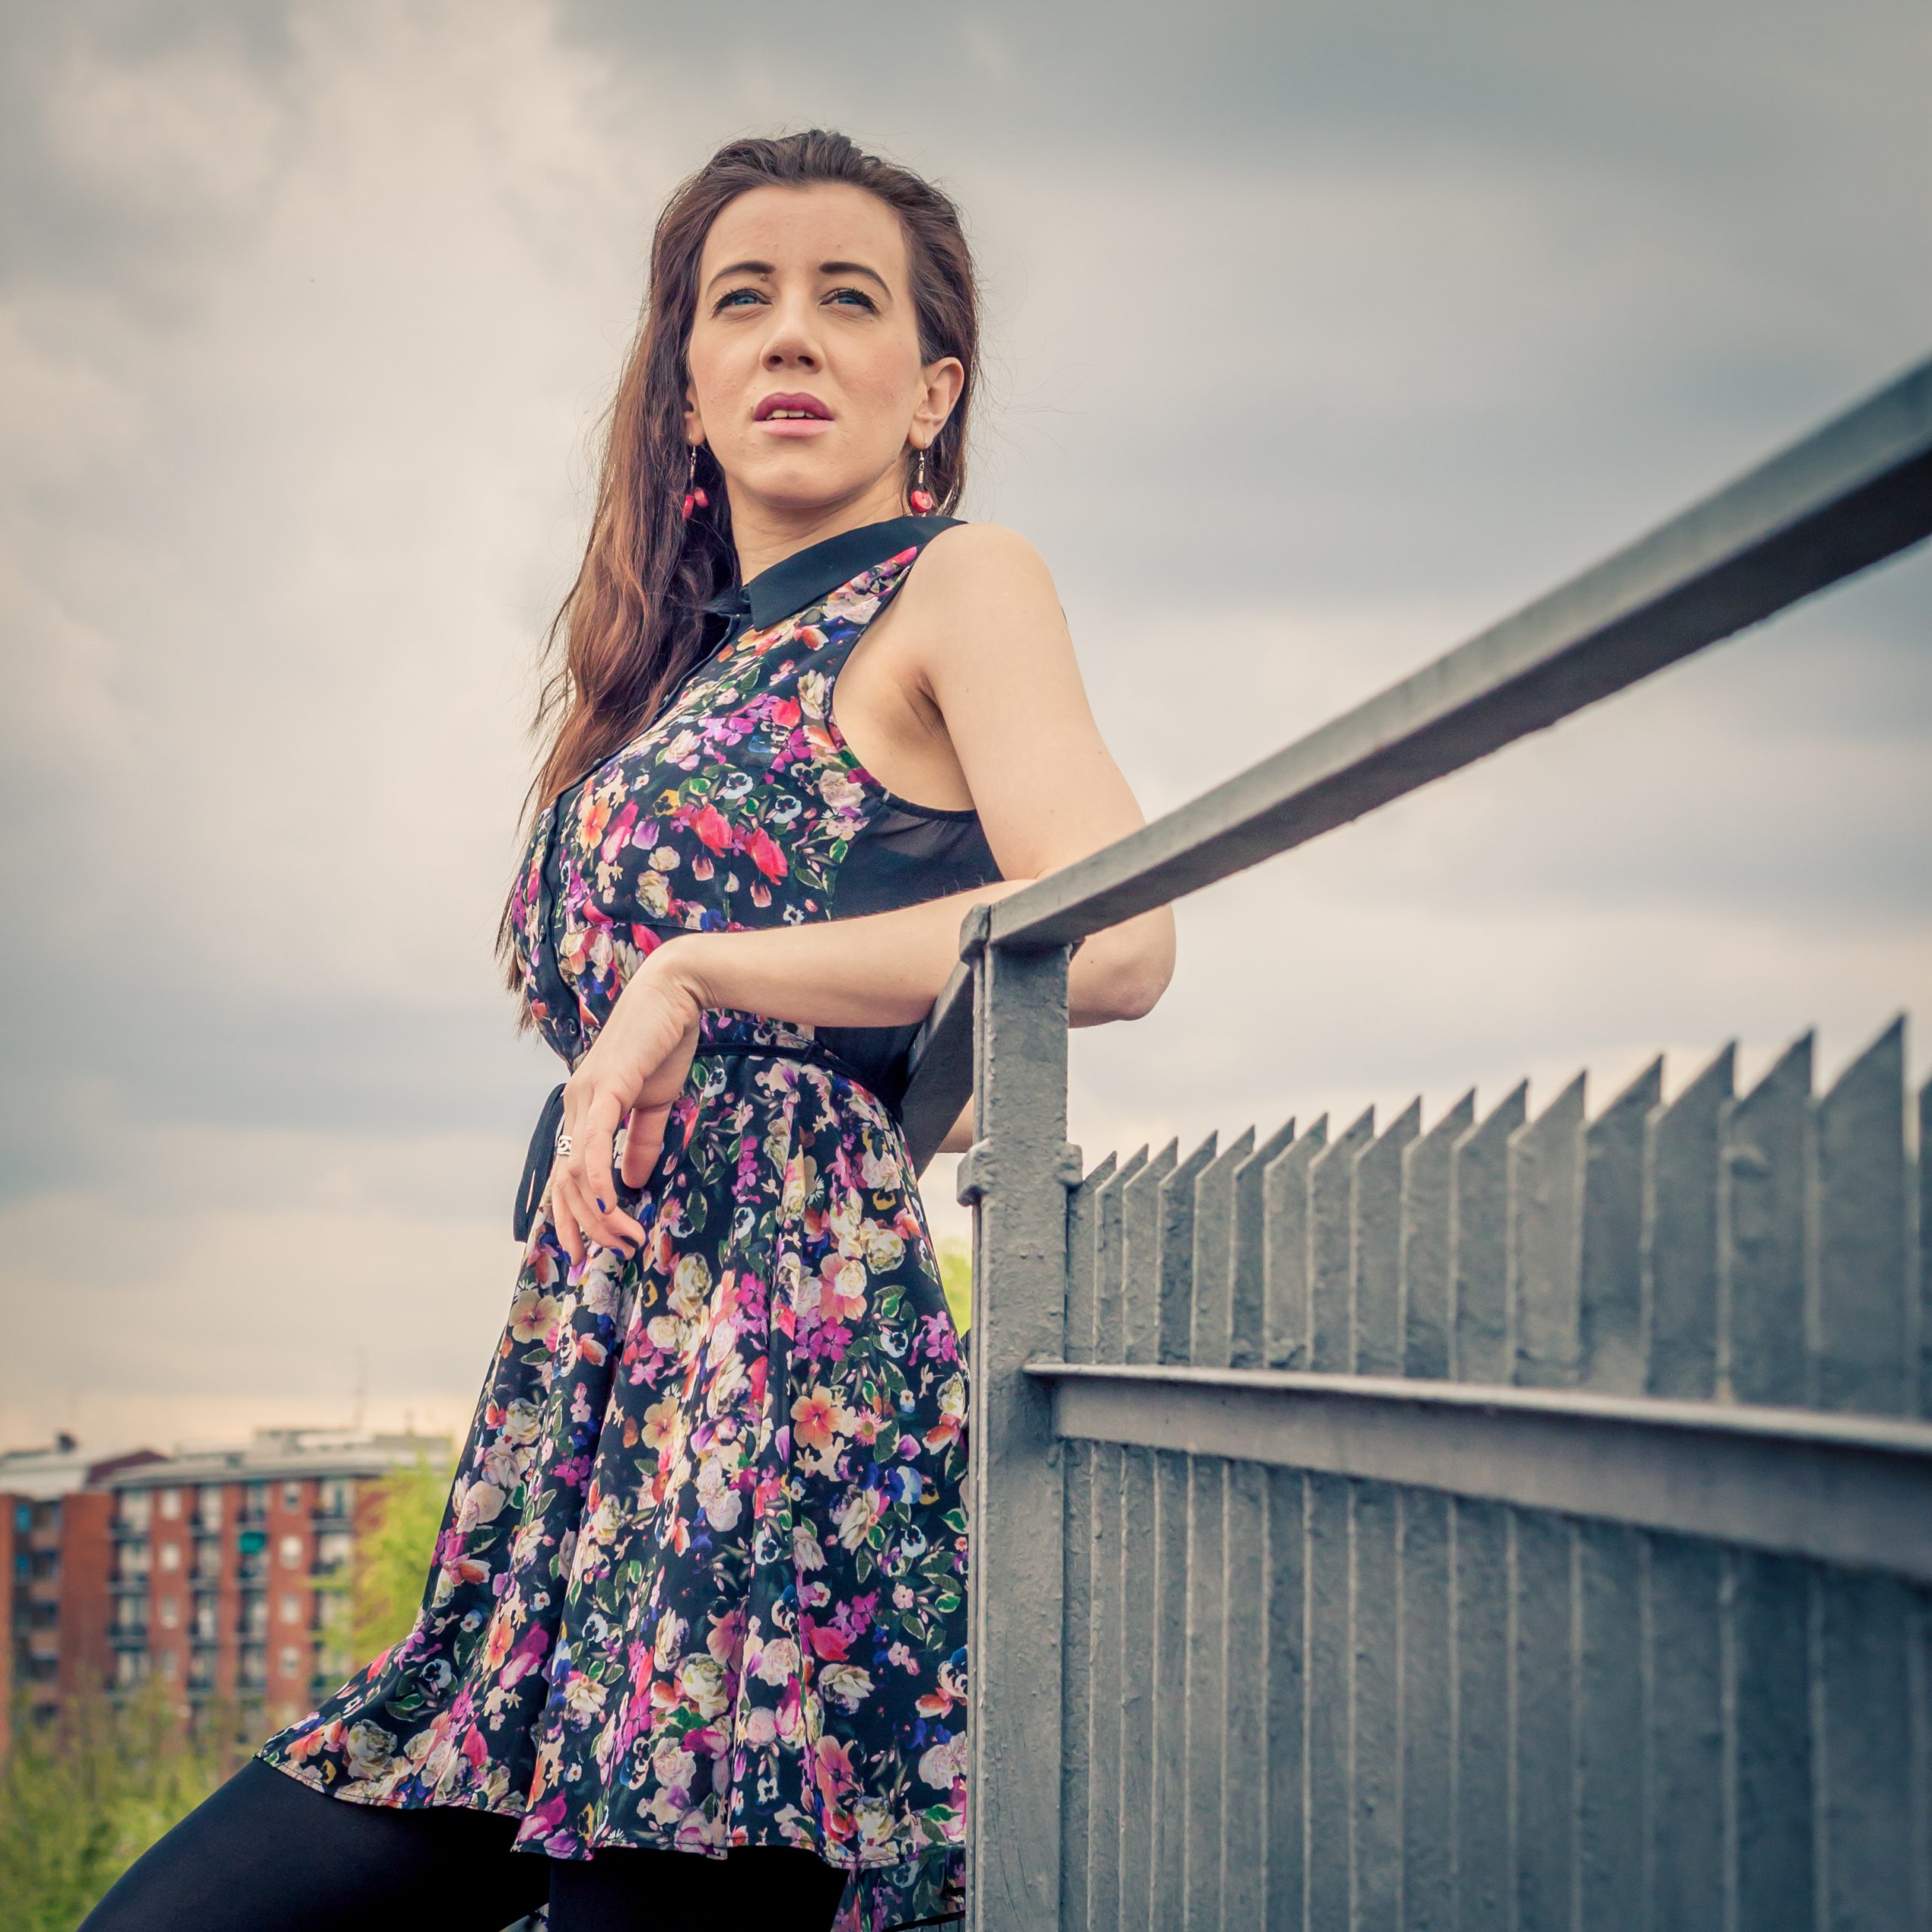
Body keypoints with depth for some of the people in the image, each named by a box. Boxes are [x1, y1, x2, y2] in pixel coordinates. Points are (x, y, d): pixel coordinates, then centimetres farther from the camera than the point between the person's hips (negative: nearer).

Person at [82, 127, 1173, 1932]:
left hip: (777, 1373, -7)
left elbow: (1119, 937, -12)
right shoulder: (689, 666, 25)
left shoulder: (954, 586, 4)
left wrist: (700, 975, -10)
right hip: (584, 1392, 8)